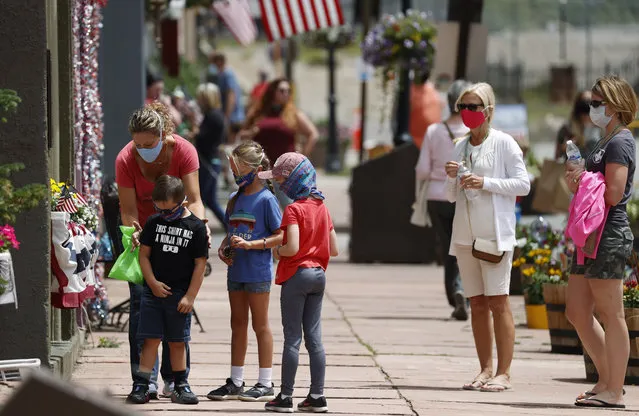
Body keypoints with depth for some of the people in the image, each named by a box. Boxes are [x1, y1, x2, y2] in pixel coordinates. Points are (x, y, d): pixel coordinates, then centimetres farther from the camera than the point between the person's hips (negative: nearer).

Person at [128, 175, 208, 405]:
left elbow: (200, 264, -3)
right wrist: (153, 283, -5)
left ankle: (180, 385, 18)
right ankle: (143, 385, -1)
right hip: (153, 291, 1)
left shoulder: (196, 227, -4)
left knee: (177, 342, 8)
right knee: (151, 339, -2)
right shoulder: (154, 222, 3)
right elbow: (144, 254, 7)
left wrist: (190, 296, -7)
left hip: (180, 294, -1)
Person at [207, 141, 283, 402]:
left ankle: (266, 384, 5)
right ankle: (235, 383, 18)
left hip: (257, 271, -7)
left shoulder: (266, 199, -11)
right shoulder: (235, 199, 11)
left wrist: (249, 244, -21)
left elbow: (280, 236, -13)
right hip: (236, 271, 7)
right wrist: (224, 247, 1)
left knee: (260, 325, -1)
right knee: (237, 324, 12)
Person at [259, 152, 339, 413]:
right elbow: (334, 249, 11)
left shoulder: (293, 209, -13)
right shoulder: (322, 207, 9)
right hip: (318, 274, 7)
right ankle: (317, 396, 8)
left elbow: (292, 247, -23)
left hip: (297, 274, -7)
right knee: (314, 338, 9)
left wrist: (278, 251, -4)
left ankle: (286, 397, -1)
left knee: (292, 339, -3)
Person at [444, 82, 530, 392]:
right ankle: (486, 369, 11)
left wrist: (486, 183, -16)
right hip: (465, 235, 6)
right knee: (477, 304, 7)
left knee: (497, 301, -8)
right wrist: (452, 178, -3)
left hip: (494, 234, -6)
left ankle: (503, 373, -8)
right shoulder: (460, 147, 14)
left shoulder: (503, 143, -2)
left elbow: (523, 184, -7)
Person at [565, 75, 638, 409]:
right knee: (577, 312, 12)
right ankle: (607, 381, 19)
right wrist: (576, 181, 5)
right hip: (592, 235, 11)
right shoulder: (605, 142, 19)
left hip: (610, 236, -11)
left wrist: (582, 180, -8)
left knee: (611, 315, -5)